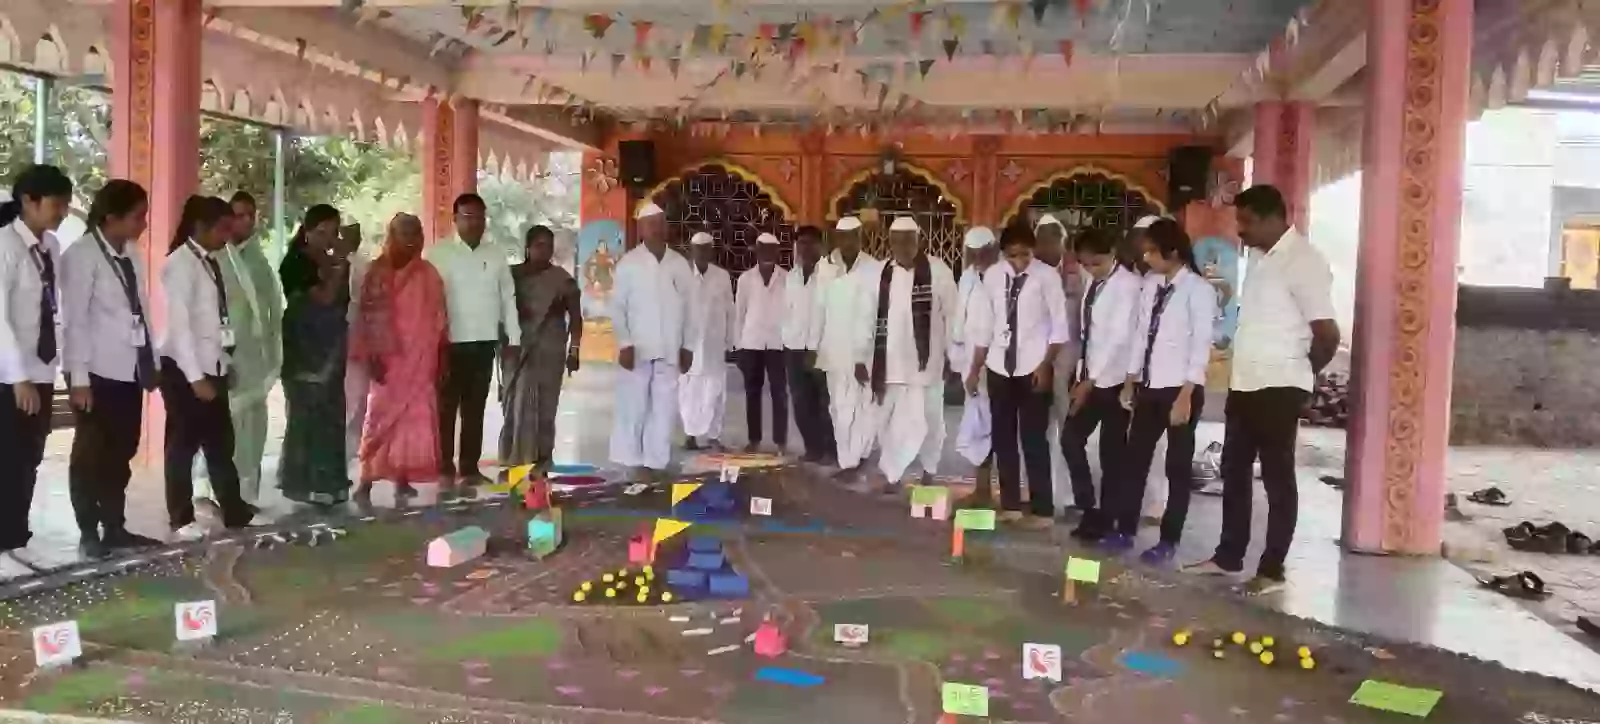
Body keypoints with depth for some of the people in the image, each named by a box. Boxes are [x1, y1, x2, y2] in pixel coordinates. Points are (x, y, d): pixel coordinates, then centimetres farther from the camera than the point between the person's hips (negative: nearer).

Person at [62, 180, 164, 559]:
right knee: (92, 456, 5)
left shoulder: (130, 254, 10)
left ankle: (115, 529, 22)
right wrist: (79, 377, -14)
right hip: (99, 373, -6)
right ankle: (89, 534, 15)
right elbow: (75, 319, -12)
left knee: (121, 455, 11)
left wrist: (152, 363, 9)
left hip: (131, 371, 6)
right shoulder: (82, 254, -9)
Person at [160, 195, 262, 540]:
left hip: (213, 365, 7)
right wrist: (195, 377, -18)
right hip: (183, 368, -7)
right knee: (183, 442, 4)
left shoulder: (211, 262, 10)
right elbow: (178, 323, -16)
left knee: (220, 441, 11)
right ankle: (181, 518, 15)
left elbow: (217, 319, 7)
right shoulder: (180, 263, -12)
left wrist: (218, 367, 3)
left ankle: (234, 511, 18)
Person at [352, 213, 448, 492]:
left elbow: (439, 320, 8)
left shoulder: (429, 275, 7)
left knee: (415, 414, 3)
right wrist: (371, 356, -11)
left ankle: (403, 475, 10)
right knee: (382, 412, -3)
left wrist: (442, 359, 6)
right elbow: (368, 317, -4)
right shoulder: (378, 273, -2)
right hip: (388, 358, -3)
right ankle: (367, 476, 2)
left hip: (420, 359, 3)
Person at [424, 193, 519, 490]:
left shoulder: (496, 256, 10)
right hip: (449, 342, -4)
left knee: (475, 408, 10)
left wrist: (514, 337, 6)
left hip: (484, 342, 4)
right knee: (446, 407, 3)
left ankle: (469, 468, 17)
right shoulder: (437, 254, -2)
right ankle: (445, 469, 11)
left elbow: (508, 298, 11)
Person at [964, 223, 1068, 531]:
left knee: (1034, 439, -1)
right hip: (1000, 368, 4)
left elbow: (1059, 326, -6)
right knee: (1003, 438, 9)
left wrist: (1046, 365, -13)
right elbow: (984, 326, 9)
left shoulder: (1047, 276, -8)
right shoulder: (993, 276, 4)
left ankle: (1042, 510, 8)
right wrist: (975, 369, 9)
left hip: (1033, 368, -4)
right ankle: (1010, 505, 20)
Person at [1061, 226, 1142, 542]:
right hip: (1088, 376, 7)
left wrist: (1091, 380, -19)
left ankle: (1104, 517, 14)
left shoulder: (1128, 285, -13)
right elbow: (1087, 332, 10)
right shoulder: (1094, 283, 9)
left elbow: (1119, 338, -19)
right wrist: (1082, 375, 6)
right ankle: (1089, 507, 17)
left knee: (1111, 451, 3)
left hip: (1112, 380, -7)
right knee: (1071, 439, 4)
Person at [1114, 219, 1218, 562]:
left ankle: (1168, 540, 14)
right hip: (1149, 387, 6)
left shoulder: (1198, 290, -9)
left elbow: (1201, 346, -12)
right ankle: (1124, 529, 20)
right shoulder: (1151, 286, 8)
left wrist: (1185, 396, -16)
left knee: (1178, 466, 5)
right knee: (1135, 458, 9)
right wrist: (1130, 383, 10)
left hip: (1180, 389, -6)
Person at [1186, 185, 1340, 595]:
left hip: (1278, 388, -8)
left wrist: (1302, 374, -4)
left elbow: (1328, 333, -17)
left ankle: (1272, 569, 13)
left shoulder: (1302, 261, -15)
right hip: (1244, 384, 9)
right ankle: (1228, 556, 27)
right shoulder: (1262, 258, 12)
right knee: (1234, 471, 15)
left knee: (1277, 477, 3)